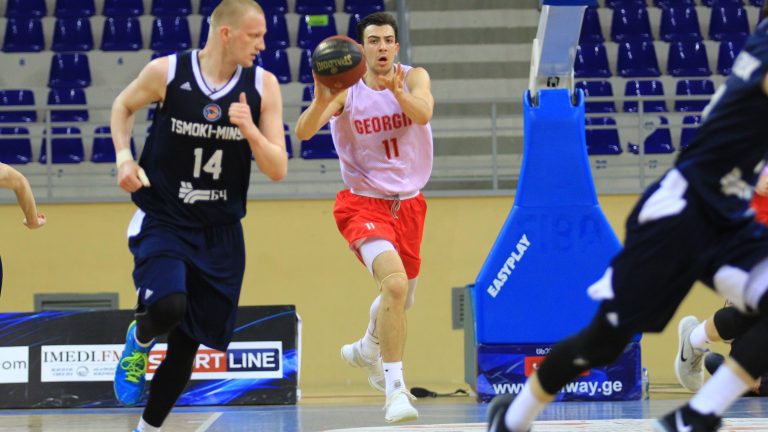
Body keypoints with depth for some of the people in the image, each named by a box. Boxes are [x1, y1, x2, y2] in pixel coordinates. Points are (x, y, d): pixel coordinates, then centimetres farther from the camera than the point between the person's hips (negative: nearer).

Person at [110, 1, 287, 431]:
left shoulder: (263, 86, -6)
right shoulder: (167, 72, -11)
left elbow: (278, 170, -6)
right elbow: (123, 107, 10)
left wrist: (250, 130, -23)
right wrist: (124, 158, -5)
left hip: (220, 233, 3)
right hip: (163, 221, -3)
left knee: (188, 342, 8)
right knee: (168, 306, -29)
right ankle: (139, 341, 7)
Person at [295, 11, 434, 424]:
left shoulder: (414, 78, -7)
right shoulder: (346, 89, -12)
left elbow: (423, 114, -28)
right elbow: (303, 132, -26)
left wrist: (395, 88, -48)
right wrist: (321, 101, -46)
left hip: (408, 203, 4)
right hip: (364, 202, -4)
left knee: (402, 298, 22)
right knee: (394, 283, -29)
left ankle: (367, 350, 54)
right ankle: (395, 389, -27)